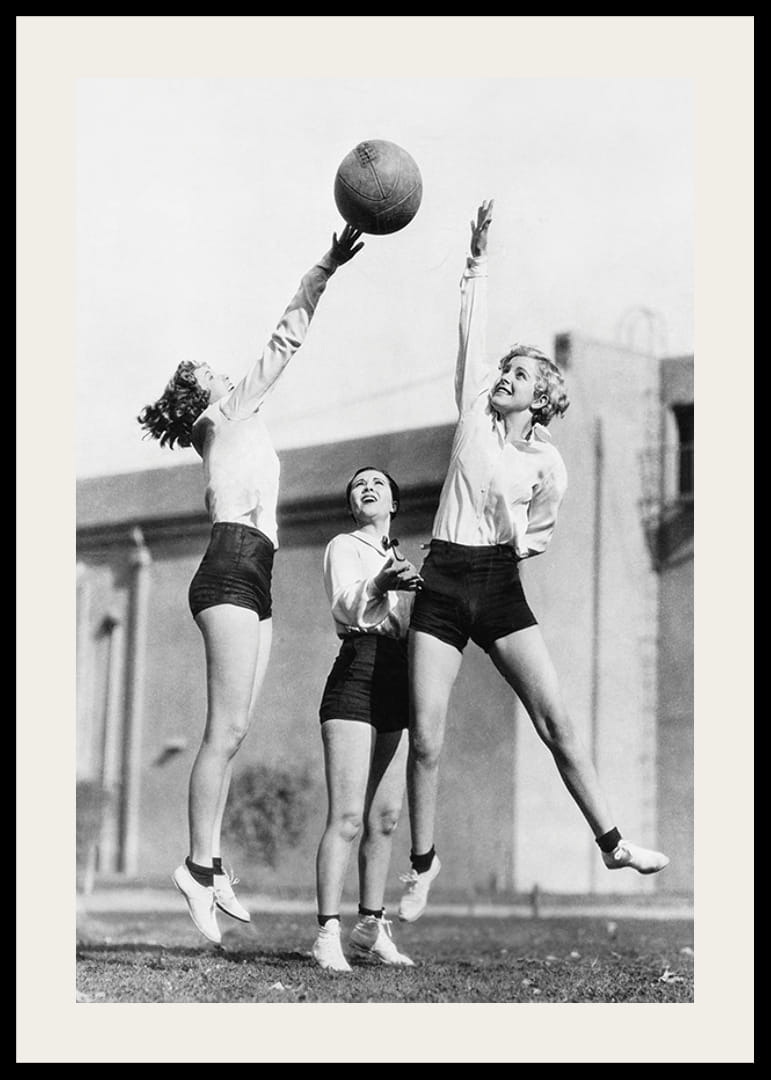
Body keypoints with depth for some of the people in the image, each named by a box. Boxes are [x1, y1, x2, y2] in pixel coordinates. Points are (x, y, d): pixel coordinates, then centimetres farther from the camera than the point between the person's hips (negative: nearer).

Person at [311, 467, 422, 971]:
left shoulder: (406, 558, 26)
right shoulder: (343, 547, 6)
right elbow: (347, 607, -12)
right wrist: (380, 583, -32)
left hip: (401, 682, 6)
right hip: (357, 674, -6)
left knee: (386, 818, 7)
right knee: (348, 817, -14)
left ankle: (371, 928, 15)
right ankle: (328, 934, -15)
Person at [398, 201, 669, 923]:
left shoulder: (548, 464, 5)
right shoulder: (474, 415, 7)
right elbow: (471, 335, -1)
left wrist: (516, 539, 0)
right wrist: (479, 261, -6)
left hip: (500, 586, 0)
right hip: (441, 583, 0)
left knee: (555, 719, -8)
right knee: (425, 739, -4)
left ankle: (611, 843, 2)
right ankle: (423, 862, 13)